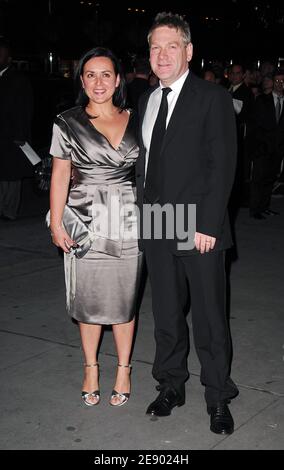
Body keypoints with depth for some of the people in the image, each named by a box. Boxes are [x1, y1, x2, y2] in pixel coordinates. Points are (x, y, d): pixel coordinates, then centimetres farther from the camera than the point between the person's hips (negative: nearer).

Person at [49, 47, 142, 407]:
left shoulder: (133, 121, 5)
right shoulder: (68, 123, 0)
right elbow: (60, 175, 0)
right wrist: (56, 224, -5)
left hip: (126, 222, 1)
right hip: (86, 222, -1)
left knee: (124, 300, 8)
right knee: (88, 299, 8)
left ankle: (123, 370, 24)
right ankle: (90, 368, 27)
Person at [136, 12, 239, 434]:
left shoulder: (213, 98, -5)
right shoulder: (147, 102, 14)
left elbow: (222, 166, -10)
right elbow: (144, 164, 15)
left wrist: (208, 225, -16)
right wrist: (142, 216, 8)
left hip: (199, 231, -5)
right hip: (157, 229, 5)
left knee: (209, 317, 4)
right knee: (166, 315, 14)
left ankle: (218, 397, 19)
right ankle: (171, 385, 30)